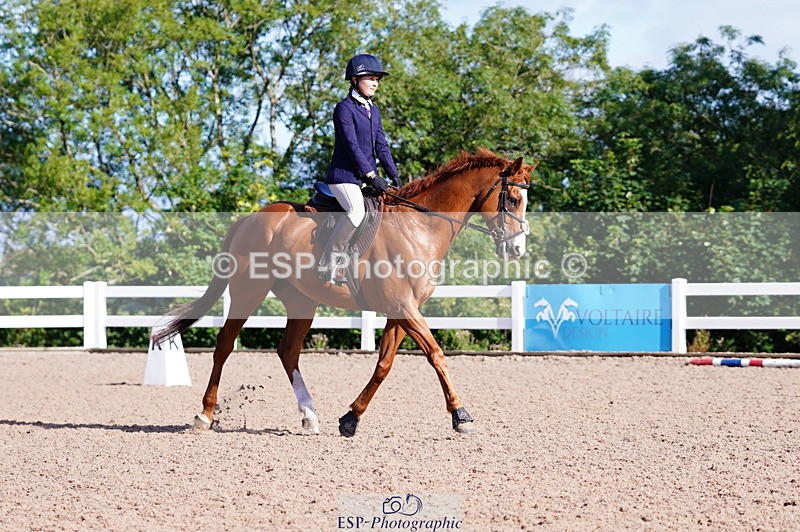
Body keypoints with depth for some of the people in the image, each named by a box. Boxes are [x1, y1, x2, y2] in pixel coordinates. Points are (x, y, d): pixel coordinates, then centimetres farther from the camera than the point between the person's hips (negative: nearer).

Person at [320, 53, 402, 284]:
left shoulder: (373, 110, 18)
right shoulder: (344, 108, -7)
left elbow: (381, 146, 15)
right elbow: (352, 145, -15)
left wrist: (395, 176, 5)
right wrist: (371, 175, -19)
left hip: (367, 177, 9)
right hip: (344, 176, -9)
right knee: (357, 211, -31)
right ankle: (328, 264, -20)